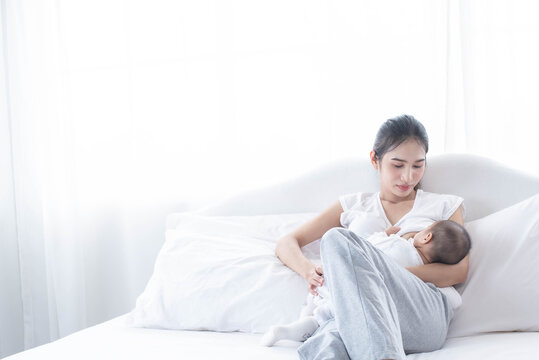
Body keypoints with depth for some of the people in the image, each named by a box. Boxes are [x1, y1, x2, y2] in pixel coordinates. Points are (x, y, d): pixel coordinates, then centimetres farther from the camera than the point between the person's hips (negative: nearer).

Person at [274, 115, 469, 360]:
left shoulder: (445, 206, 25)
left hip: (423, 314, -1)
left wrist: (385, 275, -7)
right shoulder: (354, 206, 29)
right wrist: (309, 271, -2)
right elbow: (286, 244, 24)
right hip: (352, 316, 1)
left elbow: (458, 271, 8)